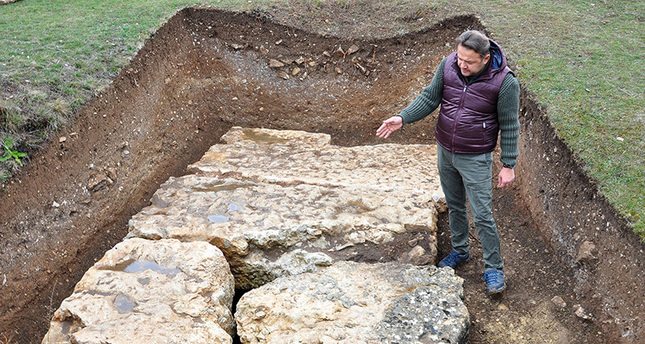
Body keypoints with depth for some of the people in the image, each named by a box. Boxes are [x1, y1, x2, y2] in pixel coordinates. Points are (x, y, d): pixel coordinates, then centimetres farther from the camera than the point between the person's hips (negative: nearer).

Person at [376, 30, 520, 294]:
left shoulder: (504, 82, -20)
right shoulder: (448, 65, -9)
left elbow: (509, 127, -13)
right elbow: (429, 97, -1)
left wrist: (508, 165, -10)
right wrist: (402, 118, -16)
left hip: (475, 159, -5)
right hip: (445, 152, 5)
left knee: (482, 216, 1)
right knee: (454, 206, 20)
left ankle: (493, 268, 19)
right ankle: (459, 251, 41)